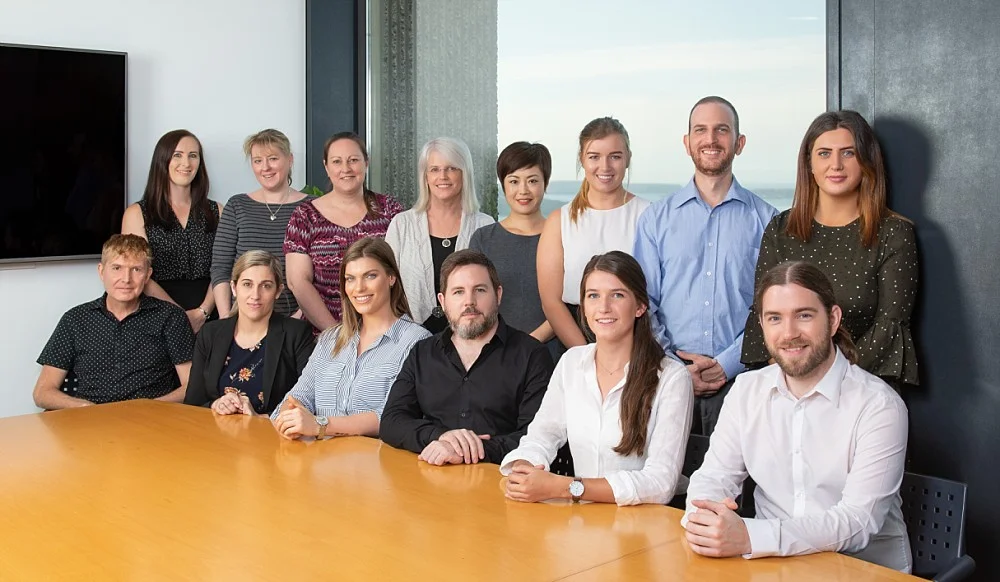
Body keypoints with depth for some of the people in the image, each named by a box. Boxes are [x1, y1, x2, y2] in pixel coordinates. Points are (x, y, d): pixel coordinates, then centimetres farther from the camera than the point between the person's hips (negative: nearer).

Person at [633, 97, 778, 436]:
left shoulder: (765, 220, 5)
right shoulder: (656, 219, 9)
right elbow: (642, 303, 5)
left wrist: (728, 364, -10)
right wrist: (675, 366, -6)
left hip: (739, 379, -1)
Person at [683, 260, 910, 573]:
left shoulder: (879, 406, -13)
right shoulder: (747, 390, 2)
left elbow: (857, 522, -20)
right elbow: (712, 477, 2)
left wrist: (749, 537, -32)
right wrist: (703, 520, -22)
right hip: (775, 562, 4)